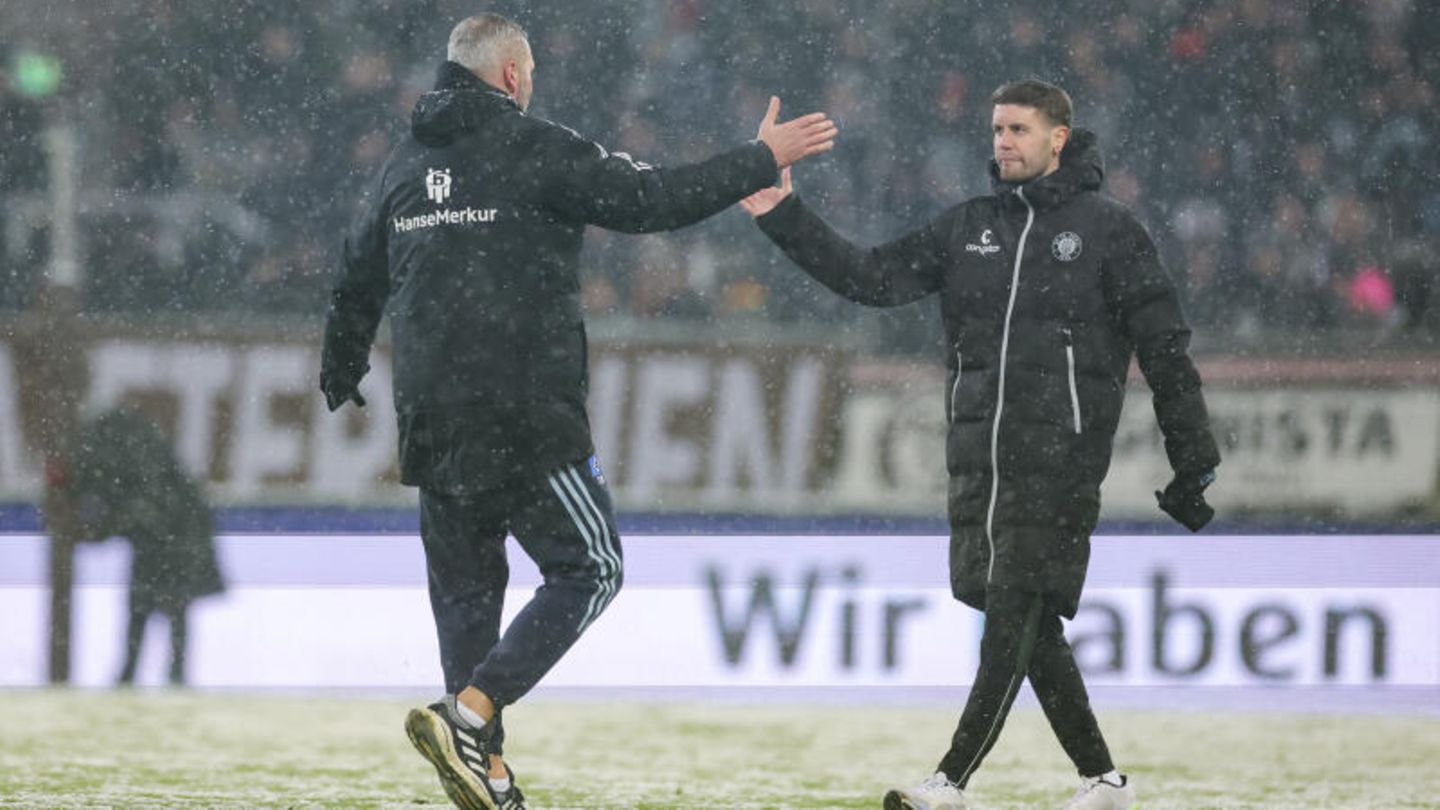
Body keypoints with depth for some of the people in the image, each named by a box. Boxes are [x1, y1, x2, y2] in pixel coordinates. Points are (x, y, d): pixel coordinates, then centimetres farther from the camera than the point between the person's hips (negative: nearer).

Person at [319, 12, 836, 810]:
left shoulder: (404, 165, 14)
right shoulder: (535, 148, -6)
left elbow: (358, 283, 24)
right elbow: (653, 199, -8)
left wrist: (340, 378, 41)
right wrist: (761, 161, 3)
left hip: (432, 427, 7)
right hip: (526, 417, -6)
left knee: (464, 589, 14)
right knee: (589, 571, 2)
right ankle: (467, 714, -13)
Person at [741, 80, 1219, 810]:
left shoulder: (1105, 228, 1)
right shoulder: (968, 227, 14)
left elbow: (1165, 349, 1)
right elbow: (874, 278, 8)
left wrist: (1193, 463, -2)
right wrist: (783, 218, -2)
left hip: (1059, 449, -6)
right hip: (978, 449, 6)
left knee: (1014, 609, -12)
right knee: (1029, 624, 7)